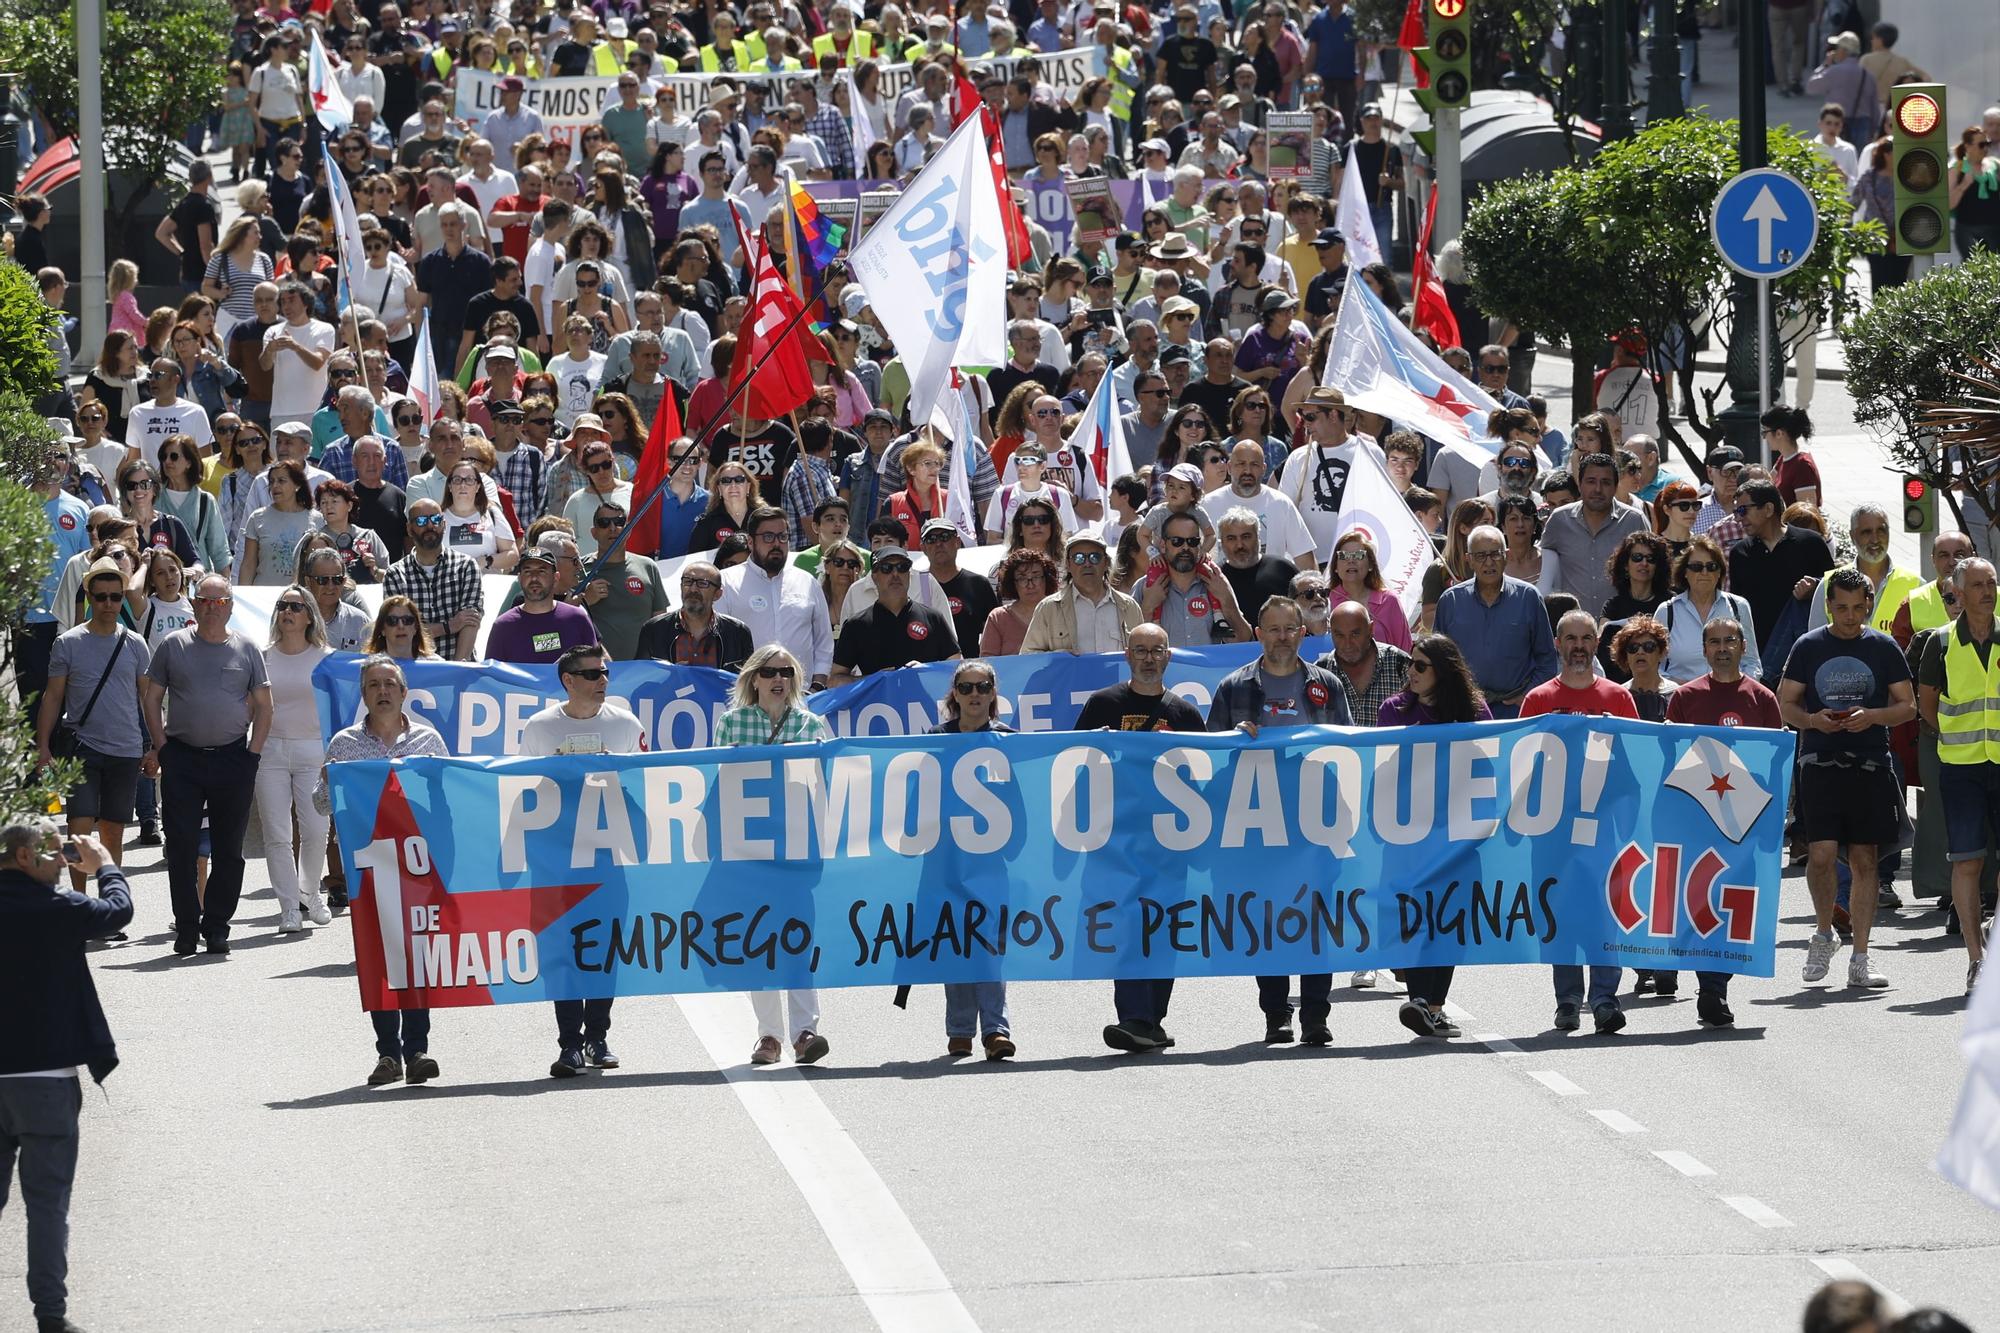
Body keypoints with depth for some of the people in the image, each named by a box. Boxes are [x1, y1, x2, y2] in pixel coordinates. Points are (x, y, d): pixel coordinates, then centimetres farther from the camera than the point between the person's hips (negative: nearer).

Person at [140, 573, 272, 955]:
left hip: (233, 758, 1)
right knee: (182, 847, -4)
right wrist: (161, 749, -2)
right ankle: (187, 927, 2)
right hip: (182, 758, -1)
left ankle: (216, 925, 11)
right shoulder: (174, 646, 5)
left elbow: (263, 705, 10)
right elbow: (151, 698, 8)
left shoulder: (246, 649, 7)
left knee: (228, 850, 4)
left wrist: (252, 755, 0)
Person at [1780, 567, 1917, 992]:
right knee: (1821, 854, -13)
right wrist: (1812, 720, -12)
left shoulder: (1883, 647, 6)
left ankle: (1860, 958, 9)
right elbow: (1784, 704, 9)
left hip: (1870, 766, 1)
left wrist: (1871, 716, -11)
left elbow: (1907, 705, 9)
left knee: (1864, 859, 3)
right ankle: (1824, 933, 12)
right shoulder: (1808, 646, 5)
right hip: (1820, 763, -1)